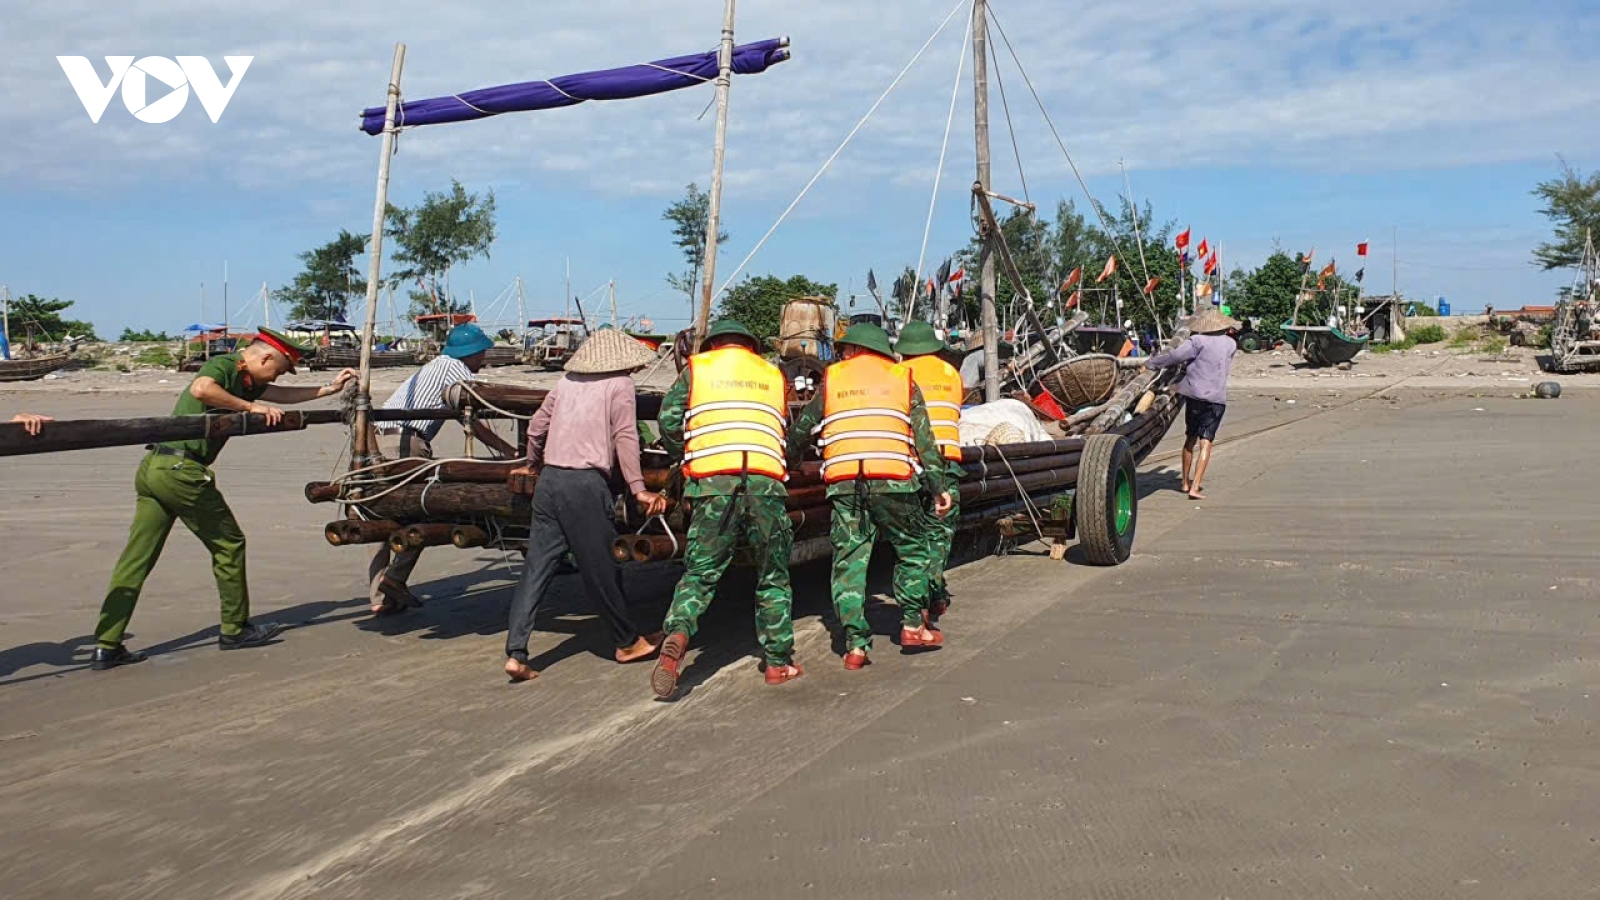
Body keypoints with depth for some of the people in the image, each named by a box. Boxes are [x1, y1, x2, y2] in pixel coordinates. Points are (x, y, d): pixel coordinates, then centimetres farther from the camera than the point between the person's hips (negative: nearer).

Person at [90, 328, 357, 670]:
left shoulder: (242, 380, 20)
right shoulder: (222, 366, -7)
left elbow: (283, 395, 34)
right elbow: (200, 388, -29)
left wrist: (329, 389, 32)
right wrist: (250, 406, -20)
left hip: (152, 467, 9)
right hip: (181, 469, -9)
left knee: (136, 558, 5)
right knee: (228, 543, 6)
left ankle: (106, 646, 4)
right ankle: (235, 629, 16)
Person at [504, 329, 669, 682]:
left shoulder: (567, 381, 16)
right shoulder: (619, 383, 1)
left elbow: (536, 428, 21)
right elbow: (625, 436, -8)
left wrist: (533, 464, 38)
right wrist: (638, 490, -11)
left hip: (549, 479, 6)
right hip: (585, 484, -5)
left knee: (537, 567, 5)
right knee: (602, 568, 6)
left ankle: (516, 653, 1)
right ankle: (628, 642, 22)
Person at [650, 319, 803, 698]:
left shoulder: (696, 368, 15)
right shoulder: (772, 374, 22)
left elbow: (668, 422, 7)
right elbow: (789, 434, 22)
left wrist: (688, 457, 23)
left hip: (712, 482, -1)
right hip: (766, 481, 1)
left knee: (700, 572, 4)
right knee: (773, 577, 13)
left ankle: (677, 634, -20)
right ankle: (779, 662, 17)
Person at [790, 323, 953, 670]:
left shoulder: (831, 379, 16)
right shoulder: (902, 378, 14)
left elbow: (801, 430, 18)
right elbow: (923, 437, 7)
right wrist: (938, 486, 7)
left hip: (842, 482, 1)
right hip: (893, 478, 0)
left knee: (849, 560, 5)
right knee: (912, 550, 18)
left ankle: (856, 644, 3)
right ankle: (913, 624, 16)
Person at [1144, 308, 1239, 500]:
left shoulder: (1197, 341, -3)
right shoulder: (1230, 344, 10)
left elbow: (1175, 356, -10)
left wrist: (1149, 363, -1)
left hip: (1194, 393, 0)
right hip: (1216, 398, 0)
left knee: (1190, 438, 15)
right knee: (1205, 442, -4)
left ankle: (1185, 482, 25)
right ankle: (1195, 487, -14)